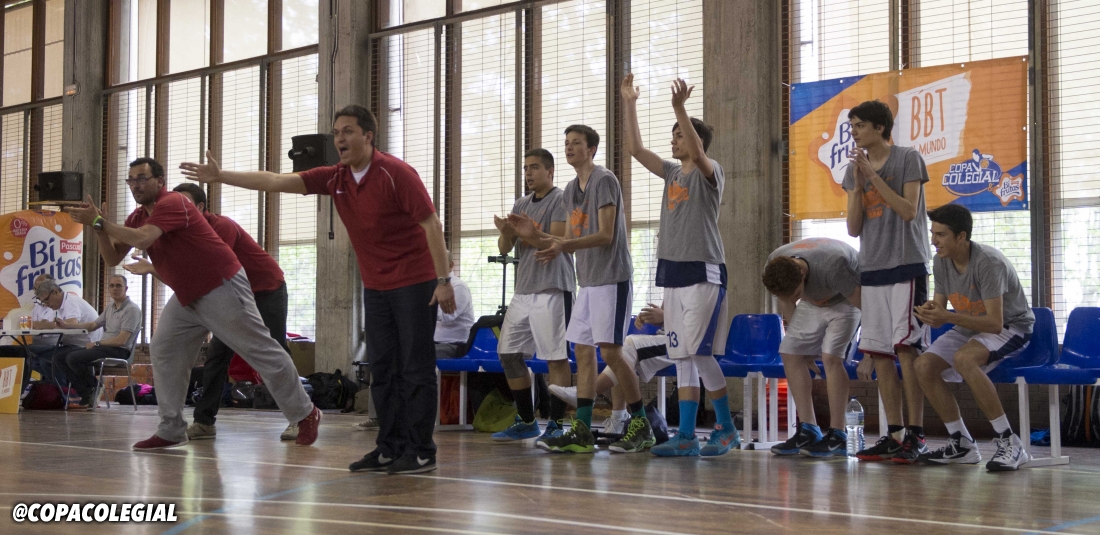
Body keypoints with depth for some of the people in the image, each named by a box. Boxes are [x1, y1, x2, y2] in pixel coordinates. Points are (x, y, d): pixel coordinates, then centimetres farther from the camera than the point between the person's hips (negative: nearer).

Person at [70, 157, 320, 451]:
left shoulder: (172, 203, -19)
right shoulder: (137, 217, 9)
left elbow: (142, 239, -34)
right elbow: (112, 258, 3)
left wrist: (100, 221, -27)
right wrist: (98, 226, -12)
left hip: (222, 288, -9)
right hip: (186, 296, 9)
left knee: (262, 351, -2)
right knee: (162, 351, 0)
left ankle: (305, 414, 9)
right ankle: (171, 430, 4)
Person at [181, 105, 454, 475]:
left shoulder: (395, 173, -14)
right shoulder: (334, 178, 5)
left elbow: (431, 224, -15)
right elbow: (275, 181, 3)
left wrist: (444, 280, -20)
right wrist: (220, 176, -4)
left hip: (413, 281, -7)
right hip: (376, 287, 7)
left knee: (415, 369, -5)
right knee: (382, 370, 7)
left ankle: (420, 452, -2)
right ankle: (390, 449, 12)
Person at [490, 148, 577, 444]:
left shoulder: (560, 200, -5)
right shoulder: (521, 204, 17)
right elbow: (504, 248, 12)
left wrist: (519, 232, -13)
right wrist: (506, 233, -9)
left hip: (552, 289, -8)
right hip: (523, 289, 8)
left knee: (556, 358, -6)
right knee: (508, 353, 9)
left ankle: (556, 425, -1)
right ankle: (526, 422, 19)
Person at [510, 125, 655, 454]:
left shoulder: (604, 180, -9)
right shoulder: (571, 190, 17)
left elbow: (606, 235, -17)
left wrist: (564, 244, -28)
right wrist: (535, 236, 3)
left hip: (611, 279, -9)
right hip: (587, 282, 9)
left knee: (610, 351, -10)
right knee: (583, 351, 4)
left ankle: (641, 426, 1)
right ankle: (581, 432, 6)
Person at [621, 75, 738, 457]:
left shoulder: (710, 172, -5)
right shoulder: (672, 172, 15)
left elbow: (697, 152, -26)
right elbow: (635, 149, 12)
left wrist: (679, 109, -35)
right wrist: (629, 105, 6)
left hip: (703, 272, -8)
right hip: (672, 271, 8)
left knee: (699, 351, -12)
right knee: (682, 356, 6)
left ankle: (726, 428, 2)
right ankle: (686, 436, 8)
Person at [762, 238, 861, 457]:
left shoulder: (832, 266, -41)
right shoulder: (775, 265, -23)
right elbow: (786, 302, -3)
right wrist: (800, 342, 1)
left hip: (844, 300, -6)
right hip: (813, 302, 6)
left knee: (831, 357, -22)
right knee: (790, 353, -6)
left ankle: (837, 437, -17)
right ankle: (808, 431, 0)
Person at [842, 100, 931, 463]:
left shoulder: (908, 159, -2)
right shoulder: (854, 169, 13)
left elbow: (908, 210, -13)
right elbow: (853, 228, 7)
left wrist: (873, 175, -13)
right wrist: (858, 183, -4)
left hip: (907, 265, -6)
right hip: (871, 268, 6)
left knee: (906, 345, -13)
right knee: (877, 351, 2)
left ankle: (916, 434, -10)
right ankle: (894, 434, 7)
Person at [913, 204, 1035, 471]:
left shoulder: (988, 262, -26)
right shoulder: (940, 262, -4)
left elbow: (994, 323, -29)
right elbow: (940, 310, 2)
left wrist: (948, 317, -38)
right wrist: (930, 313, -23)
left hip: (1011, 327, -7)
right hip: (969, 328, 7)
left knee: (963, 358, -36)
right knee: (924, 365, -16)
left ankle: (1009, 443, -29)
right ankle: (962, 445, -3)